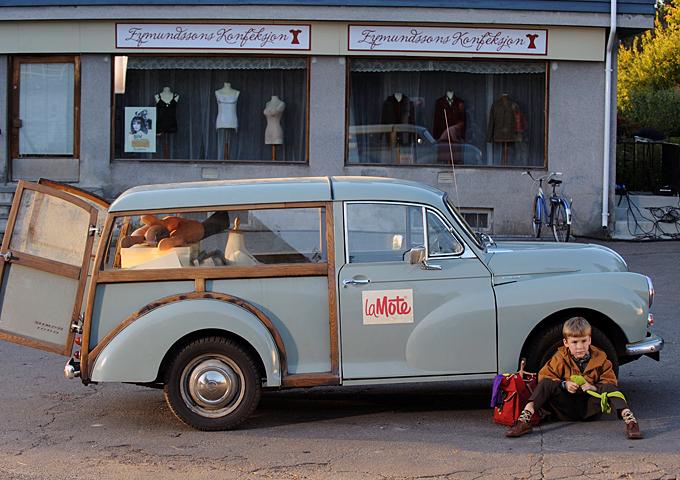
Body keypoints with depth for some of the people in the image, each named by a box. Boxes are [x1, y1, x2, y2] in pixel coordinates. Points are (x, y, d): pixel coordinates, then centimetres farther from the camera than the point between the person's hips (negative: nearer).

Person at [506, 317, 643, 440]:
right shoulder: (560, 358, 0)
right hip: (566, 408, 0)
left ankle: (629, 419, -39)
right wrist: (564, 385, -16)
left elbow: (610, 380, 1)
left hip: (589, 409, 0)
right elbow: (544, 376, -1)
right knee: (546, 384, -24)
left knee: (608, 387, -24)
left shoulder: (599, 358, 2)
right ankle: (524, 420, -39)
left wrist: (595, 387, -19)